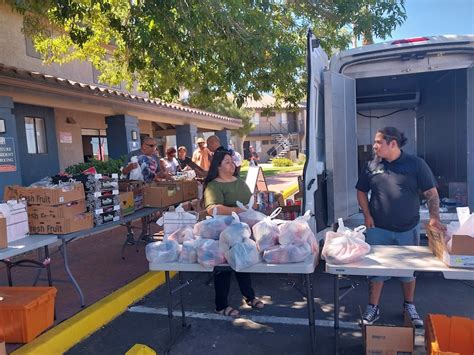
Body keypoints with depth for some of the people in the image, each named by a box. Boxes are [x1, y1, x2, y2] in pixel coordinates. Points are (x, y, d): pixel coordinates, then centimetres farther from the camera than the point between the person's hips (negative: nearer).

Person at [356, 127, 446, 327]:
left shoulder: (415, 164, -5)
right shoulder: (372, 166, 1)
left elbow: (431, 193, -4)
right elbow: (361, 192, 9)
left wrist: (434, 217, -17)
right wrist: (367, 215, -2)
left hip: (408, 230, -1)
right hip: (378, 229, 1)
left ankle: (409, 307, 36)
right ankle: (373, 308, 22)